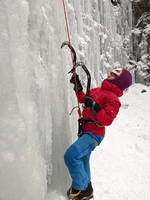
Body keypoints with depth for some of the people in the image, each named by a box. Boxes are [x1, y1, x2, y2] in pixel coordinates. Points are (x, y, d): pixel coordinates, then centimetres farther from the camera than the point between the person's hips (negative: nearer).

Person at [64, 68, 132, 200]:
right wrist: (78, 86, 15)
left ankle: (81, 188, -3)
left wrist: (94, 106, -29)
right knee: (82, 161, 21)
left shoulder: (113, 98, -13)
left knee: (71, 155, -26)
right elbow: (83, 99, 25)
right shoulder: (97, 90, 12)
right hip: (86, 131, 9)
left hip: (94, 134, -9)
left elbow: (107, 120, -22)